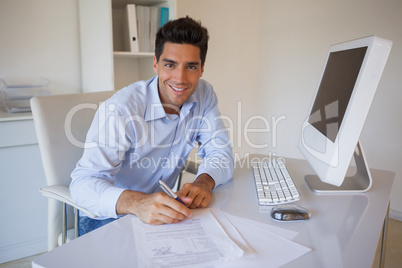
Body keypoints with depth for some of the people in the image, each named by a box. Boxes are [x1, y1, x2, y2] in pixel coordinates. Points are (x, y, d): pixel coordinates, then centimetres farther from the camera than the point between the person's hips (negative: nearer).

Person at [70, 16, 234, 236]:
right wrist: (137, 203, -51)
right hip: (109, 216, -4)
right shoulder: (119, 110, -25)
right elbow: (84, 181, -30)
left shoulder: (204, 95, -7)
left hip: (163, 210, 5)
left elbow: (220, 152, -6)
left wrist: (204, 182, -30)